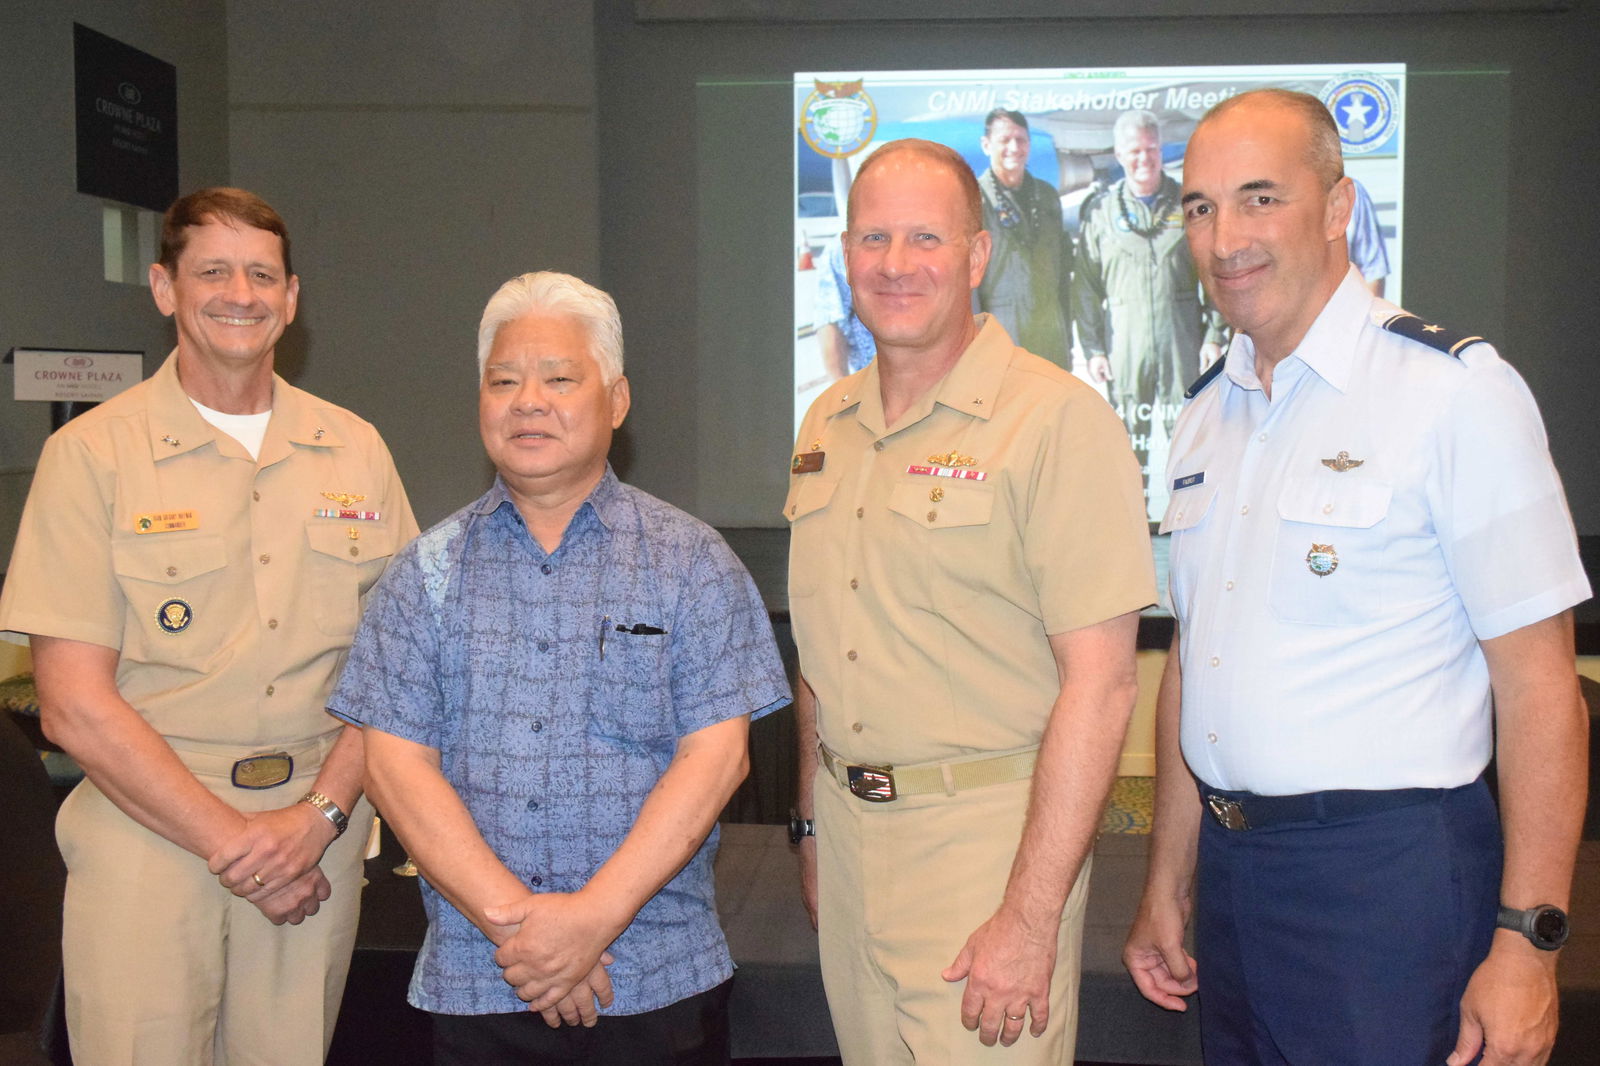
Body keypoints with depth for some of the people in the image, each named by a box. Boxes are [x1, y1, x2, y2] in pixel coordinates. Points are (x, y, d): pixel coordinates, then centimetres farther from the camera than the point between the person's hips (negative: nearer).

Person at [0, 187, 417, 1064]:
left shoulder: (354, 449, 6)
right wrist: (231, 840, -11)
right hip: (147, 827, -2)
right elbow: (75, 703, -7)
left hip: (318, 834, 3)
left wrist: (323, 811, -8)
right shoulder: (92, 453, -3)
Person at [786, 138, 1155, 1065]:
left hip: (985, 836, -6)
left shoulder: (1059, 419, -13)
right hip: (849, 825, 6)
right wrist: (814, 824, 15)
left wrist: (1031, 916, -20)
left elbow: (1099, 683, -18)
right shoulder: (827, 425, 8)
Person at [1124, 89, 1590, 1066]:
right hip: (1233, 865, 6)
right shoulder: (1207, 415, 9)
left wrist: (1528, 943, -16)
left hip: (1388, 872, -6)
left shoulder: (1455, 391, -11)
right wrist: (1169, 884, 14)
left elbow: (1539, 684, -13)